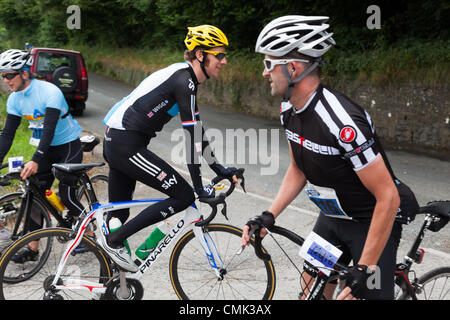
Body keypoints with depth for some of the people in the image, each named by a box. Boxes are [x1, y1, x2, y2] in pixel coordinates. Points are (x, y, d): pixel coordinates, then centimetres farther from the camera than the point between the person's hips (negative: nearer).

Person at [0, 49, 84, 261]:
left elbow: (49, 129, -33)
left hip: (68, 146, -7)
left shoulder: (49, 92, -26)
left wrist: (35, 161, -42)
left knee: (66, 195, -12)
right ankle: (32, 248, 5)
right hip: (46, 149, 7)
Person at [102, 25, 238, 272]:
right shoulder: (184, 81, -14)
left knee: (120, 212, 15)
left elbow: (196, 131, 21)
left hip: (114, 142, 10)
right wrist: (199, 187, -13)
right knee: (183, 196, -7)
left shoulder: (183, 77, 16)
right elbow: (191, 136, -16)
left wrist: (220, 170, 20)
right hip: (126, 145, -10)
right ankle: (114, 241, -5)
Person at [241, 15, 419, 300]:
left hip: (373, 221, -7)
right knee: (311, 291, 10)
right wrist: (269, 216, -6)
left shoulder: (342, 121, -34)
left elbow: (387, 196, -30)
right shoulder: (289, 110, -7)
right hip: (332, 217, 8)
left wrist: (364, 270, -29)